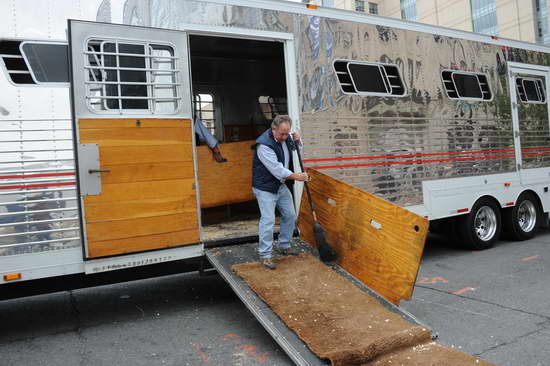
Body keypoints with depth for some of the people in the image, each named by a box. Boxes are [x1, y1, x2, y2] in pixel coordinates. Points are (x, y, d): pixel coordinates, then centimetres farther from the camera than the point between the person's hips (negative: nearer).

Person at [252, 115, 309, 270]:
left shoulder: (285, 137, -1)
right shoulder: (264, 145, -25)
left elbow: (297, 147, 20)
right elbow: (277, 169, -27)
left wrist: (297, 140, -4)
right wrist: (297, 176, -20)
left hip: (281, 185, 8)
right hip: (265, 187, -8)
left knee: (290, 216, 14)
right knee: (268, 220, -10)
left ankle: (284, 246, 31)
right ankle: (265, 255, 2)